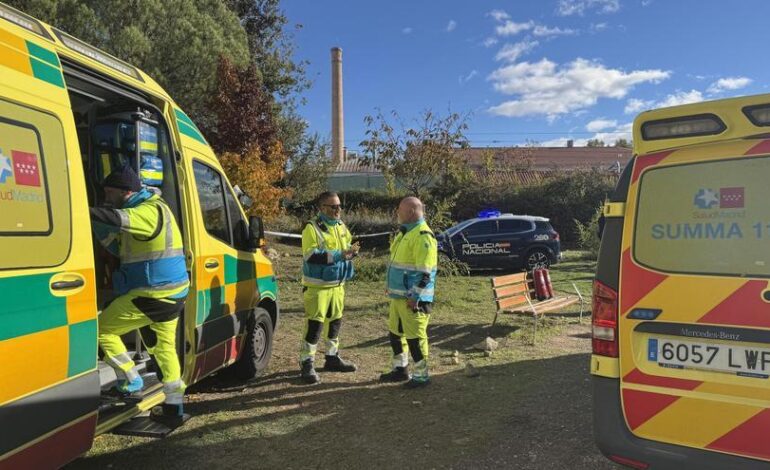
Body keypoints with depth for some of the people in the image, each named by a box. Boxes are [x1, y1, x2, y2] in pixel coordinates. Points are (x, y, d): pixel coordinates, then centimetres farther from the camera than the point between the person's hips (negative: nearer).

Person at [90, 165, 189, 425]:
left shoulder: (151, 210, -15)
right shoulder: (144, 210, 17)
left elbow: (118, 219, -34)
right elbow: (119, 246, 18)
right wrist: (97, 225, 3)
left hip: (153, 295, -11)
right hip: (170, 294, 11)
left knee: (102, 329, 3)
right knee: (164, 347, 19)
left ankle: (131, 383, 12)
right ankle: (174, 409, 27)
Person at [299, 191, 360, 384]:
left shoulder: (341, 226, 10)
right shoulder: (312, 228, -14)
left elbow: (346, 248, 21)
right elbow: (311, 256, -23)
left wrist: (351, 252, -4)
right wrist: (338, 255, -28)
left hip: (337, 285, 8)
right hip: (317, 286, -8)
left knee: (335, 322, 17)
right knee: (314, 324, -7)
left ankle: (332, 358, 33)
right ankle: (307, 364, 3)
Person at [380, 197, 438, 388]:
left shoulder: (422, 235, -18)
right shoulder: (404, 232, 14)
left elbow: (425, 273, -21)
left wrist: (415, 297, -22)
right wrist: (392, 288, 22)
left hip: (412, 298, -10)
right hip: (398, 295, 10)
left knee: (415, 336, -2)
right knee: (395, 332, 17)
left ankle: (421, 376, 12)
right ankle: (400, 369, 32)